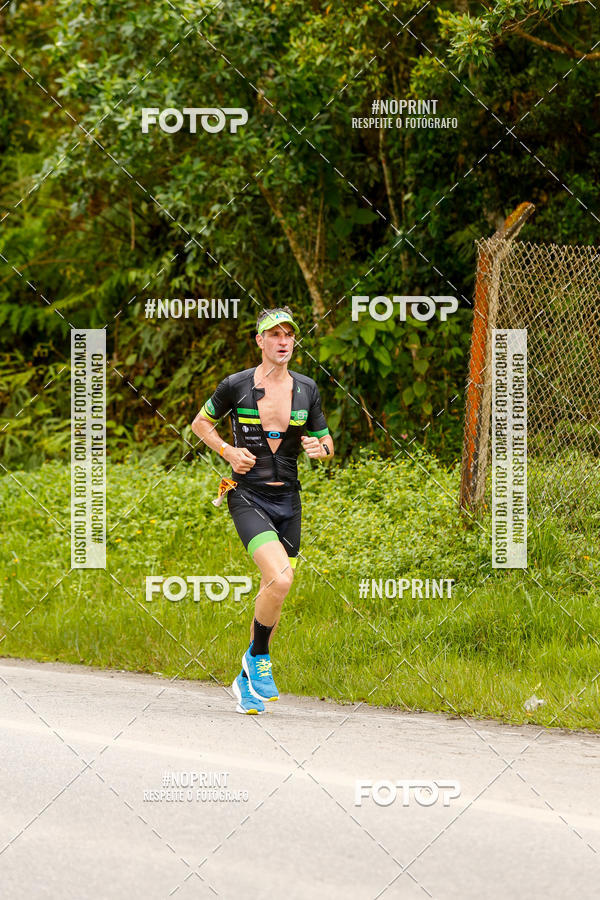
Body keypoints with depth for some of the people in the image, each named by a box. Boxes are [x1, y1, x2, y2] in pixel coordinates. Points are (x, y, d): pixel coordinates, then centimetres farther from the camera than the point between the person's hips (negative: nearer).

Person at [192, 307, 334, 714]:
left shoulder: (306, 389, 5)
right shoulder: (236, 386, -4)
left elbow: (326, 443, 14)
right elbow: (201, 424, 11)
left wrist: (319, 448, -9)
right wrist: (228, 451, -6)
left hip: (288, 500, 4)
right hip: (248, 496, -4)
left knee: (274, 592, 8)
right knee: (280, 580, -23)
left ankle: (248, 680, 25)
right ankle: (258, 657, 0)